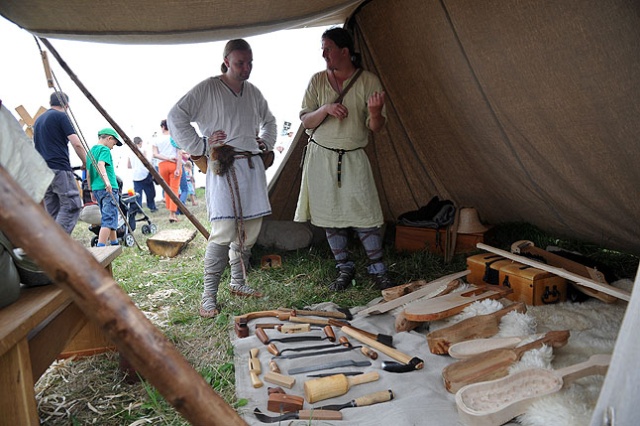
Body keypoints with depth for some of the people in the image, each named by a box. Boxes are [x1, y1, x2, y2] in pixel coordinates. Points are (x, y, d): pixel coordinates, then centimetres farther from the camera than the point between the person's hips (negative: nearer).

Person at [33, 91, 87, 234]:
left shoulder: (38, 120, 22)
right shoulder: (61, 116, -2)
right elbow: (76, 144, -10)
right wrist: (86, 163, 3)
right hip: (60, 168, -8)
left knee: (52, 212, 9)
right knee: (72, 205, -8)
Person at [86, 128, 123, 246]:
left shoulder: (91, 151, 18)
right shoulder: (104, 150, -7)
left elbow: (88, 174, 20)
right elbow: (101, 165, -26)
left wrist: (91, 191, 24)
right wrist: (106, 181, -39)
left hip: (96, 189, 9)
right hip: (108, 189, -9)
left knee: (109, 218, 19)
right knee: (108, 220, -9)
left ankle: (114, 243, 30)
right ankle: (100, 247, -16)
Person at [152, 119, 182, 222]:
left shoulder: (157, 139, 5)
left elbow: (155, 154, -5)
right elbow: (179, 154, -8)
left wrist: (167, 158, -8)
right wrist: (178, 168, -10)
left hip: (162, 165, 2)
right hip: (175, 164, -2)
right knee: (174, 189, -3)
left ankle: (171, 212, 14)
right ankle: (172, 213, -10)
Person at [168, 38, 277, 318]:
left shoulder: (253, 92, 16)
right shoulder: (208, 89, -3)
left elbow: (269, 120, 33)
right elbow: (176, 117, -7)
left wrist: (266, 142, 17)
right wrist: (200, 146, -10)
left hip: (252, 166, 7)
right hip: (224, 167, -6)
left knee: (250, 230, 8)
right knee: (224, 231, -14)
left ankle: (238, 282, 25)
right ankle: (208, 295, -1)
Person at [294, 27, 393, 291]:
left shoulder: (369, 81, -1)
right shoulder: (318, 80, 4)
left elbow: (376, 127, -2)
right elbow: (305, 121, 3)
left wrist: (374, 113, -24)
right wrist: (325, 109, -16)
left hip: (353, 158, -2)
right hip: (321, 157, 2)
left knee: (365, 216, -5)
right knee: (331, 216, 6)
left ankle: (377, 270, 12)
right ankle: (344, 269, 22)